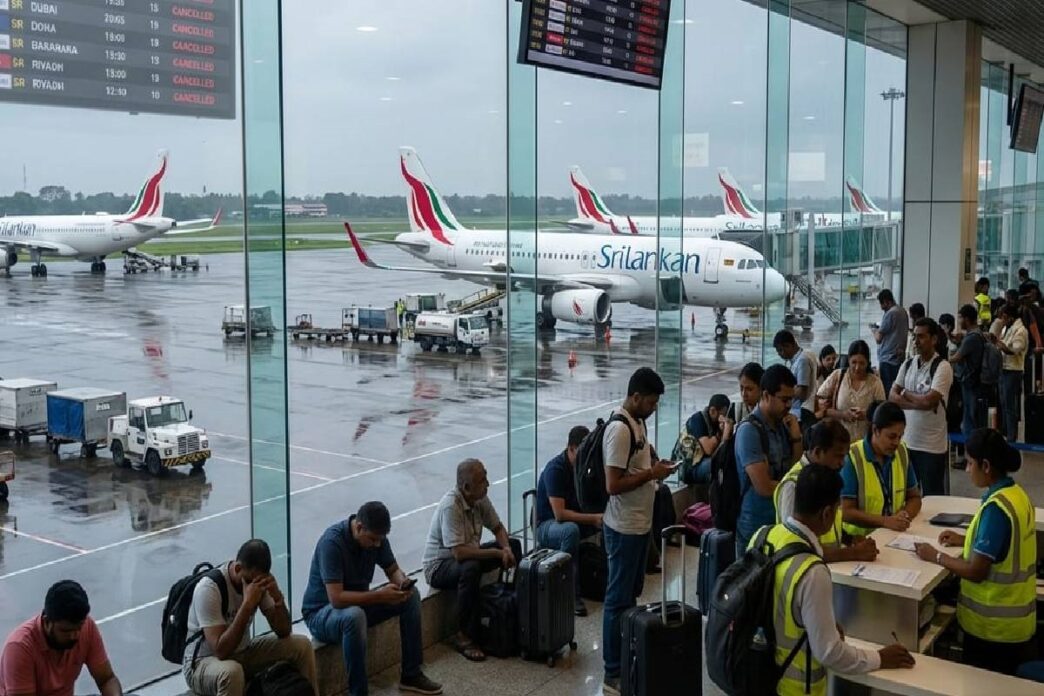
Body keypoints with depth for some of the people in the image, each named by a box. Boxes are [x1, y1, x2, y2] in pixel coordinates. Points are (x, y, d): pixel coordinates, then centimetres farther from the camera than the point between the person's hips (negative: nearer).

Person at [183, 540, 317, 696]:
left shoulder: (258, 579, -9)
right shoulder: (209, 589, -27)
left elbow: (283, 632, -7)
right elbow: (221, 650, -34)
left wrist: (278, 597, -25)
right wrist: (248, 604, -37)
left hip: (242, 653, 6)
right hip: (203, 662, -6)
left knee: (302, 645, -8)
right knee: (231, 672, -39)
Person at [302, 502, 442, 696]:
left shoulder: (376, 536, -9)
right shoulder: (332, 542, -30)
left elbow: (393, 569, 4)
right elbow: (336, 598, -35)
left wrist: (403, 583, -19)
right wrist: (379, 595, -34)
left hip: (358, 602, 8)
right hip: (321, 612, -7)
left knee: (411, 595, -7)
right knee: (354, 615, -39)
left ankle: (411, 675, 1)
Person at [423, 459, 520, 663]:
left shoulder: (480, 498, -6)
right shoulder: (450, 506, -30)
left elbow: (498, 528, 9)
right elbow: (459, 553, -36)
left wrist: (506, 549, -12)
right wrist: (498, 553, -28)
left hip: (468, 555, 9)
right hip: (439, 566, -9)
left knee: (514, 545, 3)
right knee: (471, 568, -39)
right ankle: (464, 637, -24)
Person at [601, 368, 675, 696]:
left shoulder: (638, 422, 8)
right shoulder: (619, 429, -22)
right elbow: (613, 485, -25)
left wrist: (655, 465, 2)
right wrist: (651, 474, -19)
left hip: (640, 524, 10)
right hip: (624, 528, -10)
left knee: (632, 592, 20)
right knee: (619, 598, -1)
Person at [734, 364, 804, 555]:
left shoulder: (783, 425, 6)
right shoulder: (749, 430, -17)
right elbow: (764, 487, -20)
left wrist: (796, 437, -5)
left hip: (783, 522, 6)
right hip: (757, 528, -6)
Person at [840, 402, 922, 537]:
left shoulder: (902, 451, 6)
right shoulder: (852, 457, -11)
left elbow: (914, 497, 14)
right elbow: (846, 512, -12)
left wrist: (905, 515, -7)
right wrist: (886, 521, -22)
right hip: (861, 536, -5)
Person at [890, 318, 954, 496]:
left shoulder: (942, 367, -11)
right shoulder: (907, 365, 8)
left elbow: (928, 401, -21)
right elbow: (892, 397, 0)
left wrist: (906, 394, -4)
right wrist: (919, 402, -14)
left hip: (932, 445, -6)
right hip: (907, 441, 6)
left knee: (933, 496, 4)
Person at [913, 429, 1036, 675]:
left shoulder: (996, 507, -25)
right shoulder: (1016, 494, 3)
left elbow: (976, 572, -23)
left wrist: (936, 556, -10)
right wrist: (966, 540, 12)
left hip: (993, 624, -8)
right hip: (1015, 619, 8)